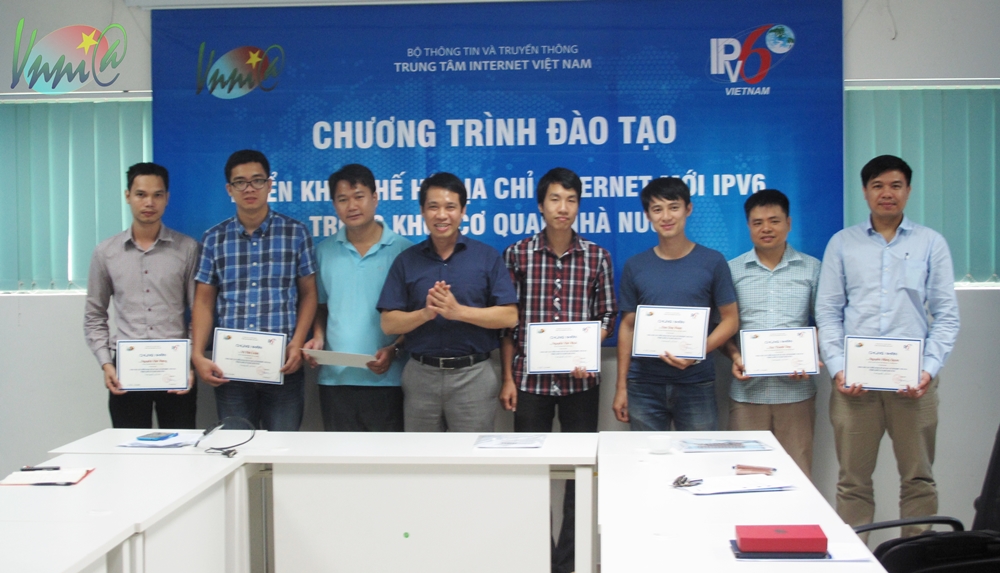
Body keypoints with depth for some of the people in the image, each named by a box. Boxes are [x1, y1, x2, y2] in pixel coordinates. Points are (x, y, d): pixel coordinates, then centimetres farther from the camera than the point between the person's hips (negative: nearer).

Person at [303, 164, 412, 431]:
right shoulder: (324, 252, 9)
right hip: (335, 378, 3)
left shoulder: (403, 250, -2)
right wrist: (318, 337, -1)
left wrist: (394, 348, -13)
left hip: (387, 379, -3)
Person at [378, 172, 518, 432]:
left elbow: (509, 316, -5)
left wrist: (458, 311, -17)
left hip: (473, 374, -2)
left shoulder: (488, 257, 1)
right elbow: (388, 323, 1)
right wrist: (425, 313, -17)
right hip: (420, 374, 2)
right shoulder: (406, 261, 6)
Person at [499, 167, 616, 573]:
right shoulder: (517, 254, 0)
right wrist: (507, 379, -1)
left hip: (580, 380, 1)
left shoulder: (597, 258, 1)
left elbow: (606, 316, 6)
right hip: (529, 378, 0)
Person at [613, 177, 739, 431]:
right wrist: (621, 386, 5)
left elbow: (730, 319, 2)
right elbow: (627, 327, 9)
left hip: (696, 384, -1)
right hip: (644, 385, 2)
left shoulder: (712, 262, 0)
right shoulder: (635, 266, 5)